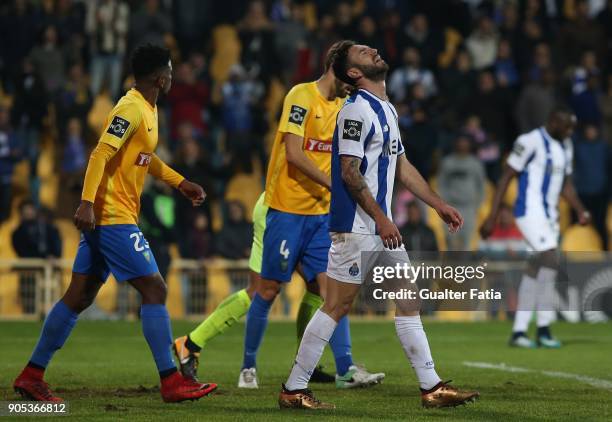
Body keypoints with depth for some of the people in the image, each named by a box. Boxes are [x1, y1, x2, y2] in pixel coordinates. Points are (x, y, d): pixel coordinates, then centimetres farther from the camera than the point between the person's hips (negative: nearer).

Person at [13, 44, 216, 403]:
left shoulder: (148, 109, 16)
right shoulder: (131, 110, -15)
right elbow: (101, 155, -23)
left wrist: (181, 183, 29)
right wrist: (88, 203, -30)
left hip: (103, 217, 10)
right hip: (113, 217, -10)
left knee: (79, 298, 9)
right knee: (154, 290, -8)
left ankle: (32, 376, 12)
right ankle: (172, 383, -5)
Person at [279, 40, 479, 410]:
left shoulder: (387, 109, 17)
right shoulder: (357, 110, -13)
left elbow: (402, 167, 23)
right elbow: (349, 172, -18)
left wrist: (439, 205, 21)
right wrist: (381, 219, -21)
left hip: (381, 226, 10)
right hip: (356, 227, -10)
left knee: (408, 301, 8)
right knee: (337, 307, -6)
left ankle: (432, 387, 11)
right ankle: (294, 389, 0)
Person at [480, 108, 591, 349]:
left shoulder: (565, 147, 14)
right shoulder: (531, 142, -12)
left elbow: (566, 185, 21)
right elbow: (506, 177, -11)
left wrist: (580, 210, 4)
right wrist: (492, 217, -13)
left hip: (549, 215, 9)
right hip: (530, 210, -9)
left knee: (537, 270, 7)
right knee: (550, 262, -18)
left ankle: (519, 331, 10)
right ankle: (544, 329, -13)